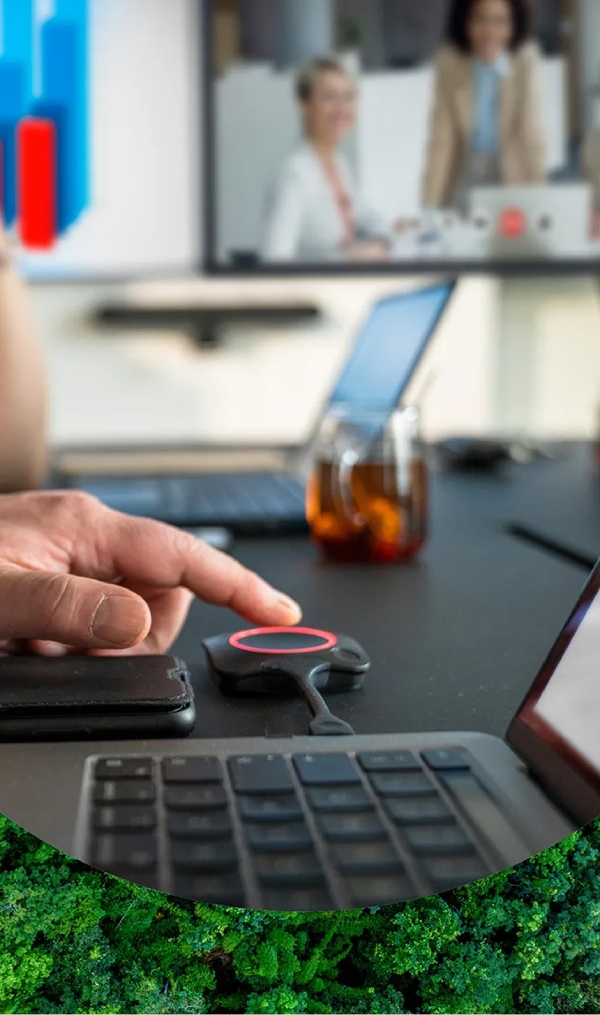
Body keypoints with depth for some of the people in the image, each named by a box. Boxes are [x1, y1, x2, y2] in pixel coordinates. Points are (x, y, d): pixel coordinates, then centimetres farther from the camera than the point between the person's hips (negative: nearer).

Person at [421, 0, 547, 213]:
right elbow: (441, 138, -13)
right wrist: (429, 205, -18)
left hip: (511, 175, 0)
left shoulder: (525, 61, -13)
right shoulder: (449, 63, -13)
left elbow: (533, 134, -14)